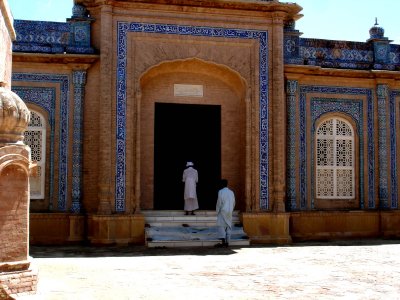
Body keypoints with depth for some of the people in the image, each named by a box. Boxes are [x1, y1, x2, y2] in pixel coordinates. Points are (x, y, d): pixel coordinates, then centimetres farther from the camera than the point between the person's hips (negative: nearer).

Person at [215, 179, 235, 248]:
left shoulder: (221, 192, -9)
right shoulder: (231, 192, 11)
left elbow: (219, 202, -11)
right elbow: (233, 203, 13)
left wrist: (217, 211, -3)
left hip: (223, 211, -6)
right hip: (229, 212, 6)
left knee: (221, 226, -4)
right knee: (228, 227, 7)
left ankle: (223, 242, -13)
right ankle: (227, 242, 7)